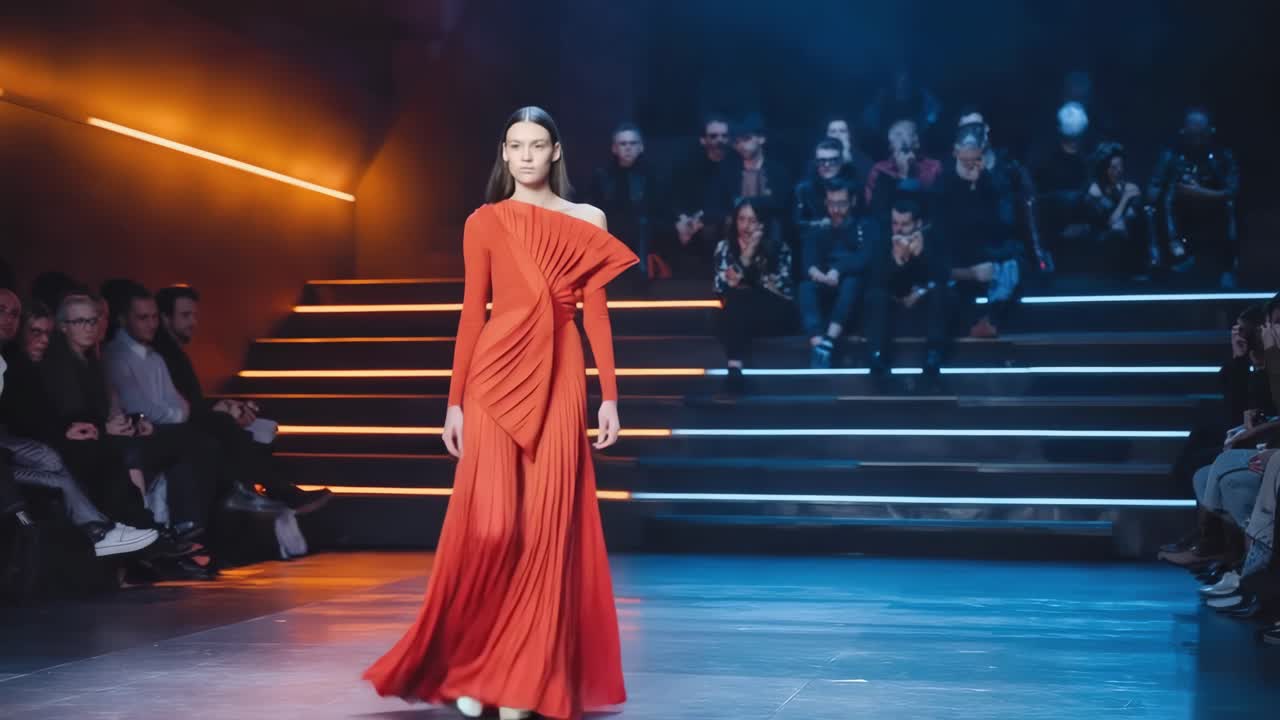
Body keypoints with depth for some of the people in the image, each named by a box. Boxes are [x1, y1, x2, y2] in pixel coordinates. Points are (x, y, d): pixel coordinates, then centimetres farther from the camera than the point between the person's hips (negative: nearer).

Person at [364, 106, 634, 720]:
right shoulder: (484, 224, 7)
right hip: (497, 378, -1)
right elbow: (472, 314, 5)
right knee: (488, 525, -8)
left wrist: (609, 396, 2)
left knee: (546, 530, -1)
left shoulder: (588, 223, 9)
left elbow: (596, 315, 7)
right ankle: (468, 664, 14)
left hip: (560, 383, 1)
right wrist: (455, 401, 3)